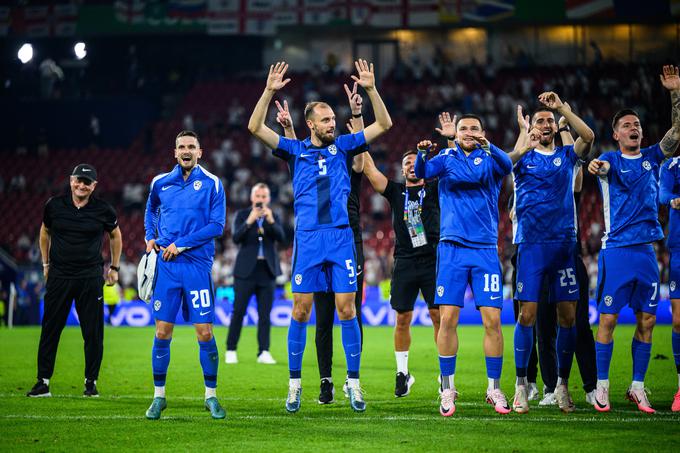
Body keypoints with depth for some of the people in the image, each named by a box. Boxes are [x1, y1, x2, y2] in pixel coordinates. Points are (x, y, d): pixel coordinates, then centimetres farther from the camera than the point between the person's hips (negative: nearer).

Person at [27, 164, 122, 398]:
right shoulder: (55, 205, 1)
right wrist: (46, 263, 17)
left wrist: (114, 268, 15)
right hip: (59, 276, 1)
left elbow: (115, 235, 15)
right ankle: (43, 382, 7)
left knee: (93, 332, 0)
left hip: (90, 277, -1)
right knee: (50, 329, 1)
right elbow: (45, 232, 18)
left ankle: (91, 381, 12)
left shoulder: (103, 210, -2)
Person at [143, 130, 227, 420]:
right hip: (166, 266, 2)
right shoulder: (161, 183, 10)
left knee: (205, 333, -4)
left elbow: (217, 225, -6)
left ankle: (211, 396, 10)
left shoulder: (212, 184, 0)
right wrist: (150, 237, 13)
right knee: (162, 332, 0)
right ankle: (159, 396, 11)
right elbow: (151, 210, 30)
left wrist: (182, 244, -11)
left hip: (197, 265, -2)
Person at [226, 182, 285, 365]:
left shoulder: (273, 217, 9)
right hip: (246, 270, -2)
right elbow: (236, 238, -11)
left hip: (267, 271, 2)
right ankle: (231, 351, 8)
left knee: (265, 314, 0)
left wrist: (271, 221, -20)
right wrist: (249, 221, -23)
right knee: (238, 312, -1)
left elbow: (281, 237, -6)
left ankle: (263, 353, 0)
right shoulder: (242, 215, 3)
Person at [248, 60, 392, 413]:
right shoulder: (295, 150, 9)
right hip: (308, 239, -1)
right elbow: (255, 128, 0)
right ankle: (295, 384, 7)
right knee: (301, 311, 0)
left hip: (341, 238, 1)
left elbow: (384, 124, 8)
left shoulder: (343, 146, 12)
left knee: (346, 310, -1)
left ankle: (353, 383, 5)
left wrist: (371, 89, -4)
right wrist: (270, 91, -9)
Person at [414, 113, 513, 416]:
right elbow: (422, 173, -10)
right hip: (452, 248, 0)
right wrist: (423, 153, -31)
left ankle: (494, 389, 6)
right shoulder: (446, 158, 8)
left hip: (485, 250, 0)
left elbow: (506, 165, -17)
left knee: (492, 320, -4)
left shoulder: (490, 158, 6)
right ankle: (447, 388, 4)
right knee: (447, 318, -5)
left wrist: (485, 144, -36)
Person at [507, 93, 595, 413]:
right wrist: (523, 144, -33)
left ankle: (562, 385, 11)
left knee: (567, 315, 2)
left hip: (564, 243, 2)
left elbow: (588, 137, -8)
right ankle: (521, 385, -2)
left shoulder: (567, 156, 11)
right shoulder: (524, 157, 7)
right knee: (527, 313, -8)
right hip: (531, 243, -2)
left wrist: (562, 107, -15)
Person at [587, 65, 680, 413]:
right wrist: (594, 165, -48)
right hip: (616, 250, -4)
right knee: (608, 318, -5)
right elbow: (602, 166, -23)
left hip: (646, 249, 4)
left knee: (647, 320, 4)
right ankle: (601, 386, 2)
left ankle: (637, 388, 11)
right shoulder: (611, 159, 0)